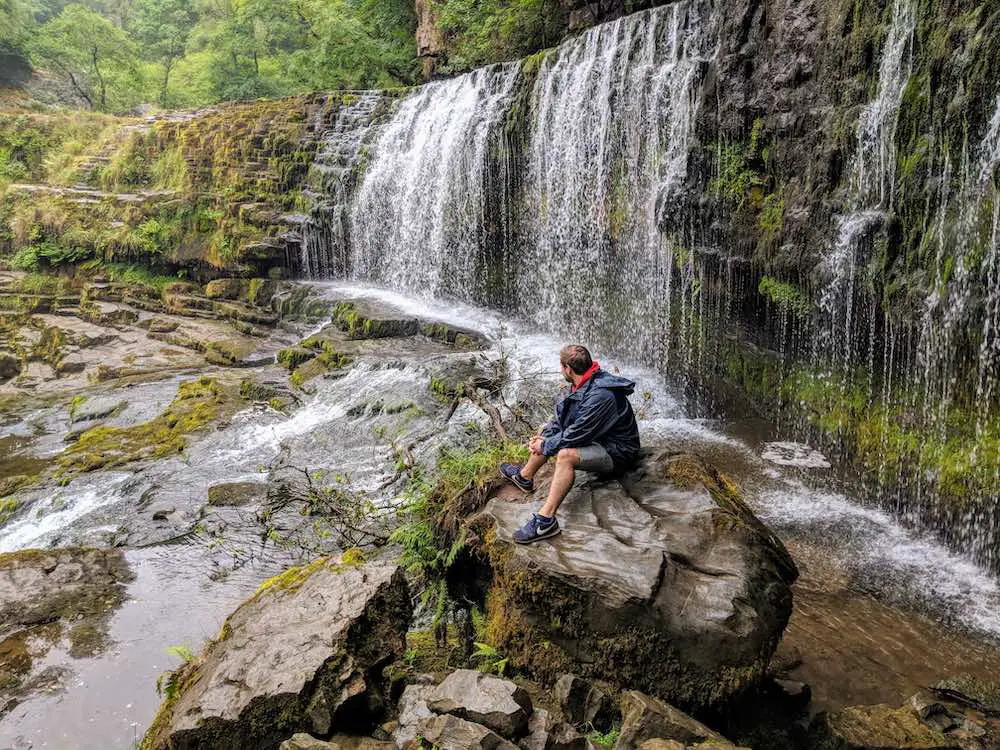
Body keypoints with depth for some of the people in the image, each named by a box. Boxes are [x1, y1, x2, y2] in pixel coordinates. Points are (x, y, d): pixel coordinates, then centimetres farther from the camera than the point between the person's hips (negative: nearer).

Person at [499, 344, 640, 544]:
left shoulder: (601, 395, -31)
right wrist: (543, 438, -7)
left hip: (616, 452, -11)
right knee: (549, 431, 16)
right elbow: (562, 418, 8)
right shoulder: (583, 384, 0)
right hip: (597, 436, 11)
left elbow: (577, 435, -28)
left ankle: (546, 520, -34)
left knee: (566, 455, -35)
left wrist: (545, 446, -16)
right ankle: (525, 476, 33)